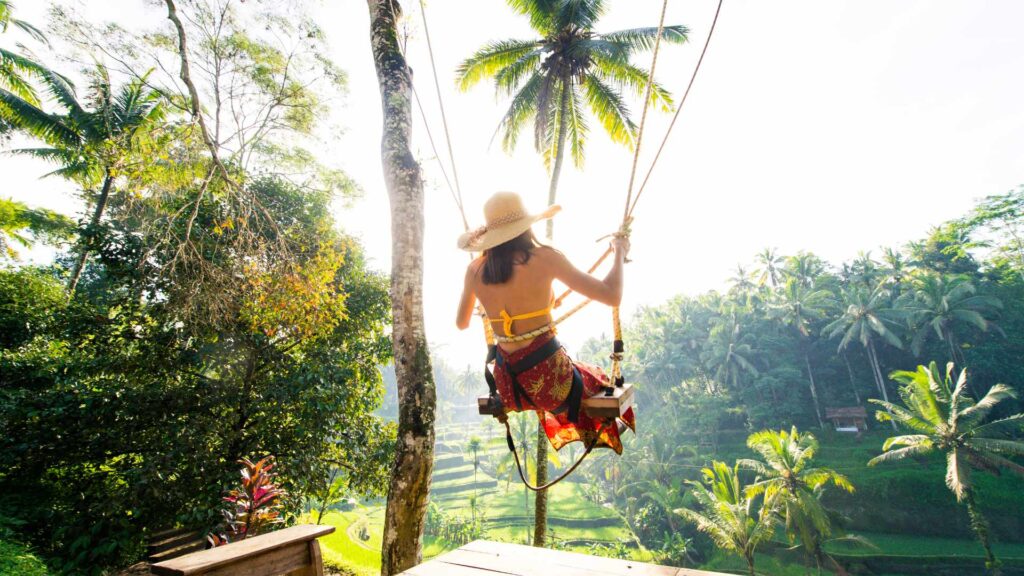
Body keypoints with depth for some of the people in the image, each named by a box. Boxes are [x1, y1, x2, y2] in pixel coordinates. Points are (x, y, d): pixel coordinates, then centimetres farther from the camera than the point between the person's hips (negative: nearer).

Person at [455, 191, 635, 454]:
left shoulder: (475, 270, -3)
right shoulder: (544, 258, -16)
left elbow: (461, 323, 13)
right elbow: (612, 296, -14)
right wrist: (620, 252, 3)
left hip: (508, 386, 5)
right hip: (548, 377, -4)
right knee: (595, 380, 31)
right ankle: (604, 431, 54)